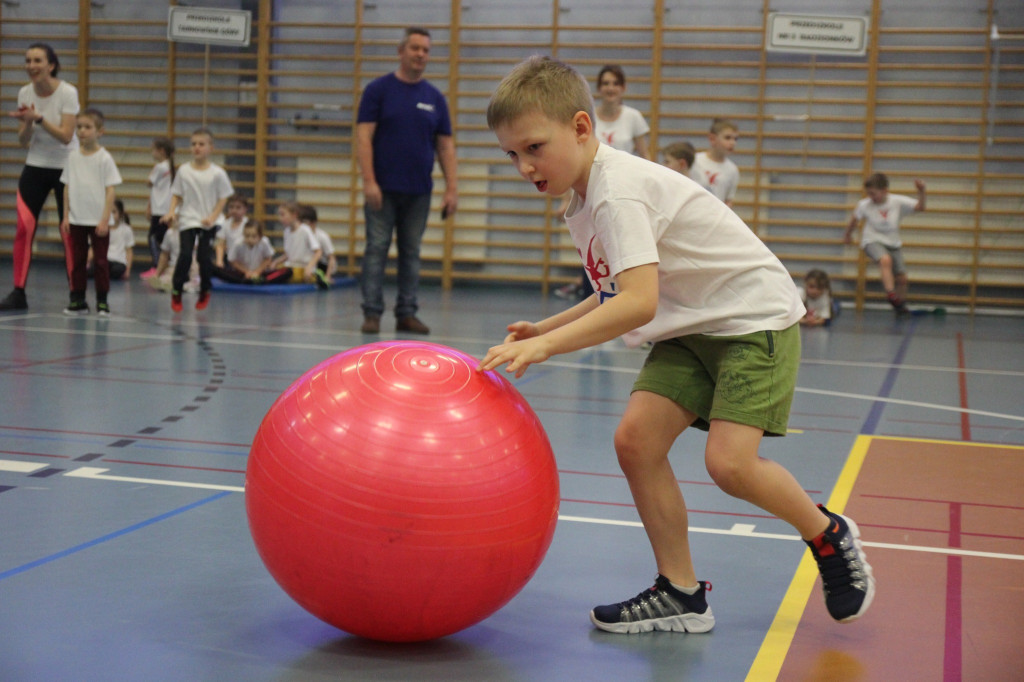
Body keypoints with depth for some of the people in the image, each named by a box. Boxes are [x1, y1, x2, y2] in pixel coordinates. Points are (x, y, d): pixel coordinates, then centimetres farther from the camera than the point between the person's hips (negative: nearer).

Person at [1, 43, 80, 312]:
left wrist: (38, 117, -29)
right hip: (35, 167, 4)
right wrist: (27, 123, -19)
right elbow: (23, 141, 1)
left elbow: (65, 136, -20)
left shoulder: (67, 93, -14)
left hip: (66, 167, -4)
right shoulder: (25, 93, -1)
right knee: (23, 227, -7)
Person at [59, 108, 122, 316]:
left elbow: (110, 191, -7)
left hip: (98, 220, -4)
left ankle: (102, 301, 8)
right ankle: (78, 300, 11)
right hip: (76, 219, 4)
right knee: (77, 260, 6)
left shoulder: (104, 158, -5)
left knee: (100, 261, 2)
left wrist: (105, 219, -12)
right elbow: (67, 188, 9)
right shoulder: (73, 157, 5)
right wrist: (66, 216, 5)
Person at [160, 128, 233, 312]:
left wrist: (212, 217, -11)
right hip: (187, 220, 1)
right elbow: (176, 195, 7)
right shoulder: (184, 170, 0)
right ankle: (176, 292, -1)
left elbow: (223, 198, -1)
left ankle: (205, 292, 21)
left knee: (205, 257, -1)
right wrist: (171, 212, -8)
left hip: (208, 223, 0)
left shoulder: (217, 173, -5)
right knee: (185, 254, -14)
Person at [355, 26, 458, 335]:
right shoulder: (378, 89, -2)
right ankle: (372, 313, 3)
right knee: (376, 249, -1)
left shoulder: (435, 98, 7)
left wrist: (452, 188, -1)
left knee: (411, 253, 7)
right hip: (383, 188, -3)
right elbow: (363, 136, -8)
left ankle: (407, 313, 13)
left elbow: (445, 145, 7)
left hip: (418, 191, 3)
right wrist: (369, 181, -16)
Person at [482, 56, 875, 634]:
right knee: (635, 439, -6)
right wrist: (547, 327, 5)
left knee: (729, 460, -20)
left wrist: (545, 346, -37)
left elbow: (638, 303, -36)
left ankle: (829, 536, 10)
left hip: (756, 317, -9)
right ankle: (681, 594, 5)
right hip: (692, 327, 9)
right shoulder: (587, 202, 6)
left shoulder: (618, 191, -24)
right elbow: (618, 294, 17)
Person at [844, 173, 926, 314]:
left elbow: (920, 207, -10)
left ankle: (900, 304, 30)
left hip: (893, 243, 3)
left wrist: (921, 192, -24)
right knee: (885, 260, -37)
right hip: (873, 241, -3)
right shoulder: (864, 205, -11)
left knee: (902, 278, 4)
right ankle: (891, 294, -36)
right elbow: (854, 221, 5)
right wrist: (848, 235, 17)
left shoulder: (898, 201, -10)